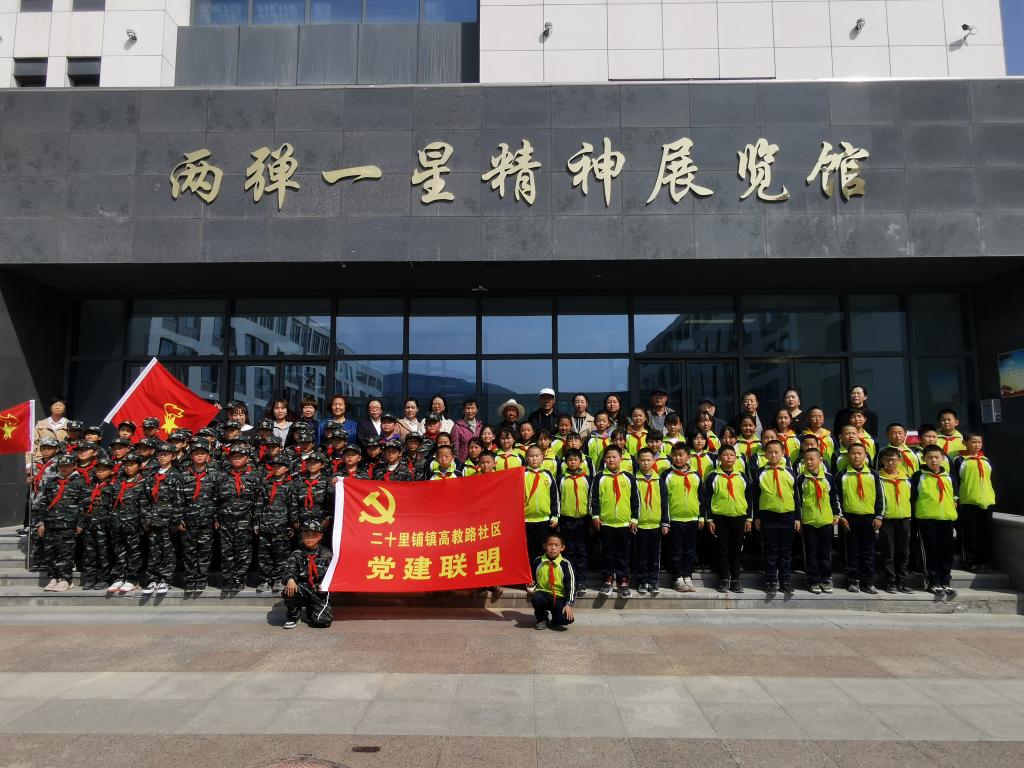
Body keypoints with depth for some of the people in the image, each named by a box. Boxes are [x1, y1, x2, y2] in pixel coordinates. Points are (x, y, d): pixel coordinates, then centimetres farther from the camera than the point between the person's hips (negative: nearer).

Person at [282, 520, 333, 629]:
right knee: (288, 591, -34)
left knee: (323, 621, -21)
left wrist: (325, 583, -17)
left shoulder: (326, 554, 6)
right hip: (302, 589, 1)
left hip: (320, 591, -1)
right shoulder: (297, 554, 7)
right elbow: (289, 569, -7)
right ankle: (293, 616, -1)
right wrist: (290, 579, -31)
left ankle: (311, 611, 19)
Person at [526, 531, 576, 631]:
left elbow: (571, 585, -7)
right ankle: (542, 619, -2)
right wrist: (531, 589, -4)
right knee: (536, 598, -36)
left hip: (559, 597, -1)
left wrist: (569, 604, -15)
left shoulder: (565, 564, -6)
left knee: (567, 618, -27)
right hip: (543, 594, 1)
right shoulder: (538, 562, 2)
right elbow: (533, 580, 17)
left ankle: (554, 620, 12)